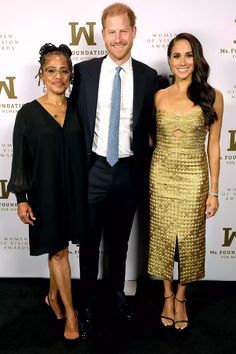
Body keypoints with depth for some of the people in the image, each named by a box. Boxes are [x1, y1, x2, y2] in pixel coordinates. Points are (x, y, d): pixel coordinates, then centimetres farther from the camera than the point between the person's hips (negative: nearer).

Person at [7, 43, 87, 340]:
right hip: (44, 190, -3)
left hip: (73, 189, 3)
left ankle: (53, 296, 39)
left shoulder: (76, 110, 2)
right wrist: (21, 198, -9)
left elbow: (82, 152, 5)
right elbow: (20, 159, -6)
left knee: (59, 247, 16)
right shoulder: (28, 113, -7)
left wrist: (82, 189, 5)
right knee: (58, 249, 6)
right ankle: (69, 310, 21)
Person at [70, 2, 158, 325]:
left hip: (128, 171, 1)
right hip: (93, 169, -1)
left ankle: (118, 291, 41)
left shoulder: (148, 76, -1)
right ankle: (89, 296, 34)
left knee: (120, 240, 18)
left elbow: (150, 128, 3)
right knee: (89, 240, 13)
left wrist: (146, 171, 2)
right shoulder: (83, 71, -3)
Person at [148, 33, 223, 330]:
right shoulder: (159, 96, 1)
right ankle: (168, 295, 33)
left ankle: (180, 296, 32)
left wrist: (214, 190, -2)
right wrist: (147, 177, 3)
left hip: (194, 176, -1)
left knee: (189, 237, 9)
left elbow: (213, 144, -2)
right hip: (161, 174, 2)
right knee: (163, 234, 10)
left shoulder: (212, 96, -4)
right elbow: (152, 137, 7)